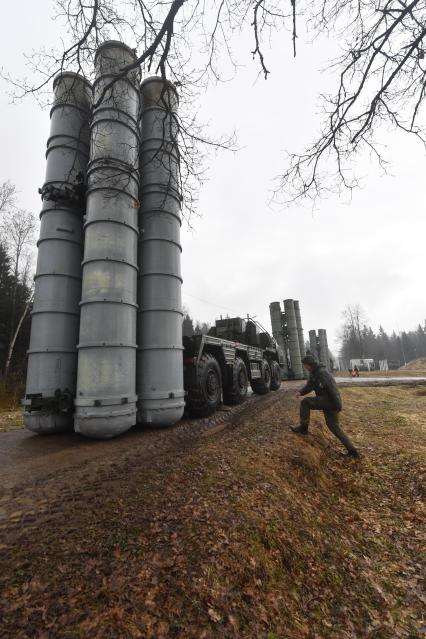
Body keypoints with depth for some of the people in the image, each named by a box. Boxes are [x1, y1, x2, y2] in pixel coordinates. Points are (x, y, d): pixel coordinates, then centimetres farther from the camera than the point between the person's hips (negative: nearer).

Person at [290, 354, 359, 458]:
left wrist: (338, 405, -23)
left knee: (305, 402, -12)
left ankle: (303, 427, -2)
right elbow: (309, 386, 14)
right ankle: (352, 451, 17)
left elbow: (332, 389, -22)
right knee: (333, 426, 13)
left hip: (330, 400, -10)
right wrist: (301, 392, -6)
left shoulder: (323, 373, -18)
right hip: (326, 401, 10)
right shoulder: (313, 373, 13)